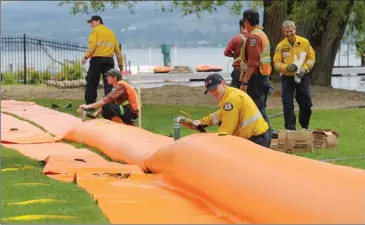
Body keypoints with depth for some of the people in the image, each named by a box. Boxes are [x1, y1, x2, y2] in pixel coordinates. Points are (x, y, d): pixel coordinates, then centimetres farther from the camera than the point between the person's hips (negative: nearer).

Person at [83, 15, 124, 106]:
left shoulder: (95, 30, 2)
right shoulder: (111, 32, 18)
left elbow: (92, 45, -13)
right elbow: (117, 49, 17)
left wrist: (86, 57, -11)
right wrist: (120, 64, 21)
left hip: (97, 59, -4)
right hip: (109, 60, 4)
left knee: (91, 83, 4)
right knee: (109, 85, 2)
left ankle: (90, 105, 3)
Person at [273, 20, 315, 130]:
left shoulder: (305, 42, -3)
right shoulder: (281, 46, -4)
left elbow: (311, 57, 2)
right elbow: (277, 63, -3)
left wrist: (305, 68, -14)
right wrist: (286, 67, -22)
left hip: (302, 77, 1)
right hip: (287, 78, -1)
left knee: (306, 103, 7)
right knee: (287, 104, -3)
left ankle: (305, 126, 27)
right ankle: (290, 128, 4)